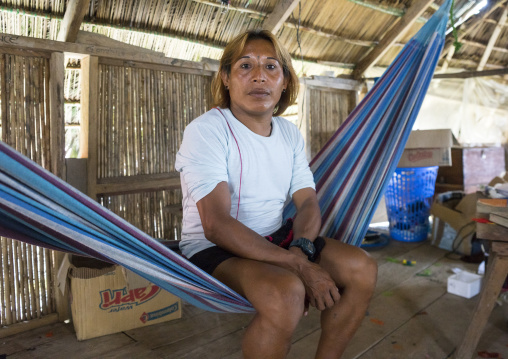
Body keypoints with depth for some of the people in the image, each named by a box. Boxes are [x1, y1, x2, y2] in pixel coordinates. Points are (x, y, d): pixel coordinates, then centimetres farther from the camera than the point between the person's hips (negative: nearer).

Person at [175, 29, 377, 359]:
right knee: (286, 292, -34)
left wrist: (300, 250, -20)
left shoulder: (290, 133, 6)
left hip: (275, 238, 7)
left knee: (362, 268, -9)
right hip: (214, 247, -6)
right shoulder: (206, 130, -16)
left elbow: (308, 202, 3)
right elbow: (216, 225, -25)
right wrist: (300, 267, -28)